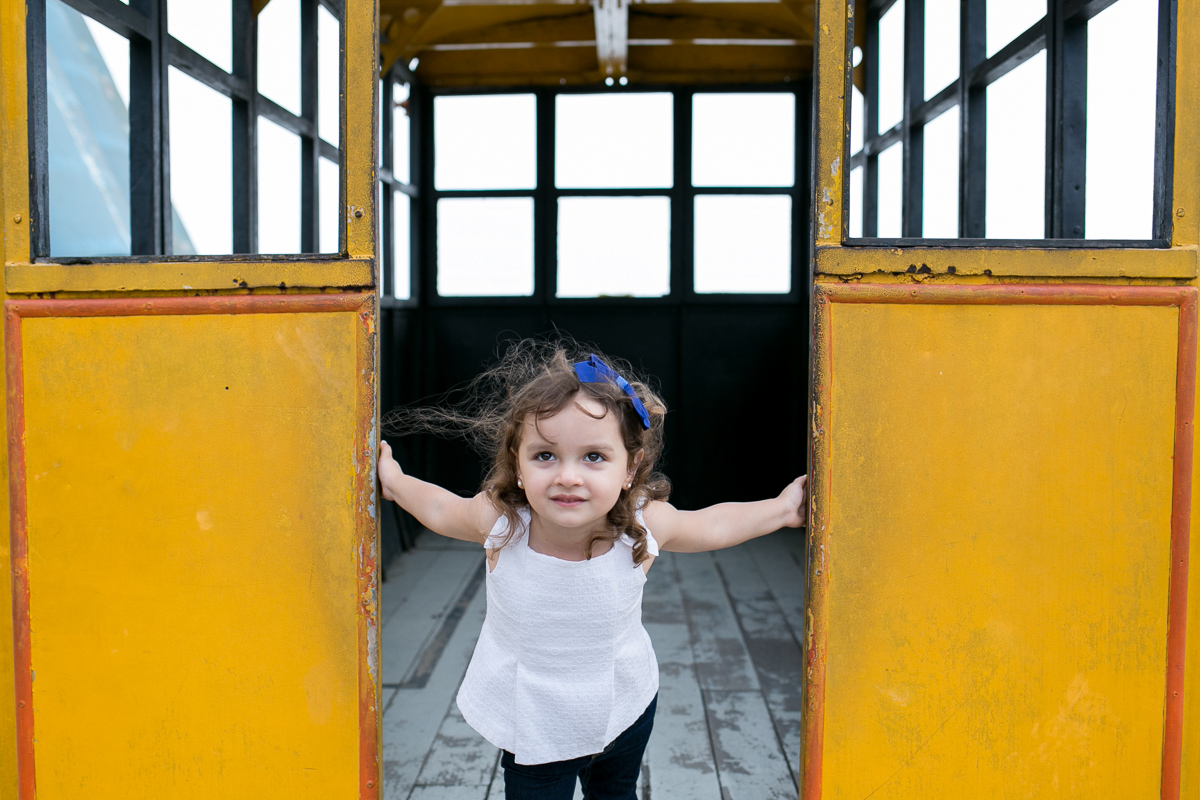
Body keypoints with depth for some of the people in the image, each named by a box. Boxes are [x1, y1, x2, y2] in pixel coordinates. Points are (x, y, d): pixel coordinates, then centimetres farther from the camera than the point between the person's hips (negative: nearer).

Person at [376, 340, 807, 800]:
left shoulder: (645, 525, -25)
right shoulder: (499, 520, -26)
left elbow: (710, 526, -3)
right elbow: (443, 510, -2)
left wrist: (780, 509, -1)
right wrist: (394, 482, 2)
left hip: (625, 711, 2)